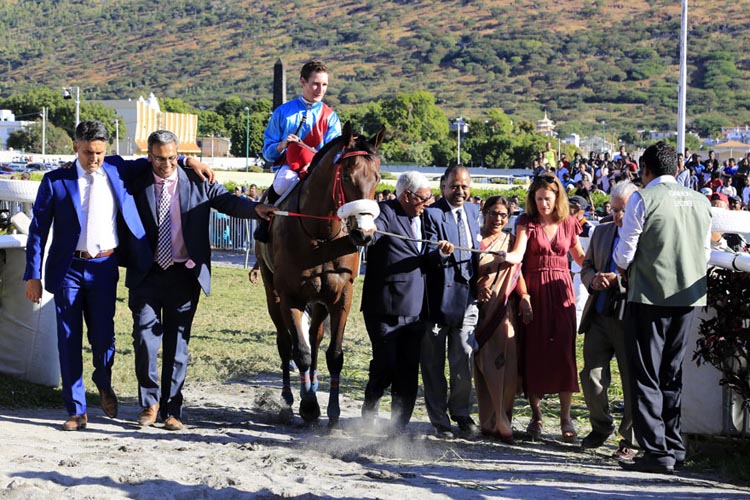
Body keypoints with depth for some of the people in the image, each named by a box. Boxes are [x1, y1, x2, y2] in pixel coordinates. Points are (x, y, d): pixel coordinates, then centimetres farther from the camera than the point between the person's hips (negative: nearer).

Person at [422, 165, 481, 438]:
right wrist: (440, 253, -38)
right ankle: (439, 418, 14)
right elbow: (428, 254, -17)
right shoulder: (431, 213, -9)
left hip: (466, 294, 5)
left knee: (464, 360, 7)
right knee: (434, 363, 4)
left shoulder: (473, 211, 12)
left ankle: (461, 412, 23)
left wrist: (479, 281, 13)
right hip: (439, 295, -5)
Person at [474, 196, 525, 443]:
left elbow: (517, 271, 8)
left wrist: (524, 296, -7)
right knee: (485, 364, -5)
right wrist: (476, 289, -15)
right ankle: (498, 422, -2)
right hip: (480, 309, -3)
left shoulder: (510, 241, 15)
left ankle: (498, 421, 2)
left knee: (504, 364, -4)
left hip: (504, 311, 3)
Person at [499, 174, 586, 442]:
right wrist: (504, 257, -35)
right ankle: (536, 415, 11)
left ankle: (565, 418, 1)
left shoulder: (568, 223, 8)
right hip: (533, 291, -1)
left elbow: (579, 255, 20)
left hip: (560, 290, 2)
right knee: (534, 352, -2)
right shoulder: (527, 222, 0)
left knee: (564, 351, -6)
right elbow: (518, 254, -15)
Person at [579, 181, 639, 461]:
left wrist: (619, 280, -22)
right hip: (599, 316, 5)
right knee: (591, 377, 5)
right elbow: (586, 266, 20)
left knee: (633, 382, 3)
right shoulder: (602, 232, 14)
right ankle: (601, 427, 27)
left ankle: (630, 439, 17)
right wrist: (593, 279, -2)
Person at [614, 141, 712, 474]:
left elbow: (624, 253, -7)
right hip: (689, 297, 6)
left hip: (650, 296, -5)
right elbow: (705, 253, 13)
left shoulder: (642, 199, -8)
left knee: (646, 376, 1)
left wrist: (624, 270, 14)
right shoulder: (701, 201, 9)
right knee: (672, 375, 16)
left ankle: (657, 451, -3)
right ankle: (674, 447, 19)